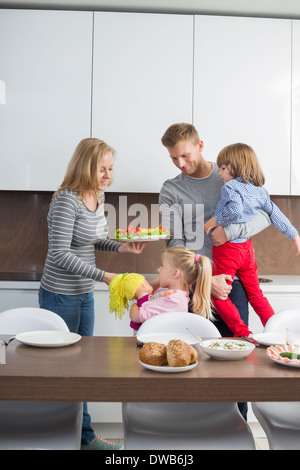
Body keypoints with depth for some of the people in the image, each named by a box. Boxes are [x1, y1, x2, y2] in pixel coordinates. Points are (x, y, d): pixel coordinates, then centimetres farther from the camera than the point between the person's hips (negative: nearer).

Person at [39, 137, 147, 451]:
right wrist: (103, 276, -26)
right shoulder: (67, 200, -21)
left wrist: (121, 247, 0)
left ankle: (84, 436, 33)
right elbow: (60, 254, -25)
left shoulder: (98, 196, 4)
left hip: (84, 294, 8)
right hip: (60, 296, -8)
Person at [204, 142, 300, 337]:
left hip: (227, 250, -7)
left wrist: (215, 220, -19)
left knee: (218, 295, 4)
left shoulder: (230, 187, -14)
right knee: (256, 294, 19)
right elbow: (276, 215, 11)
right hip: (247, 248, 7)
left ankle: (244, 335, 1)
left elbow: (235, 210, -33)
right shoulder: (260, 191, 6)